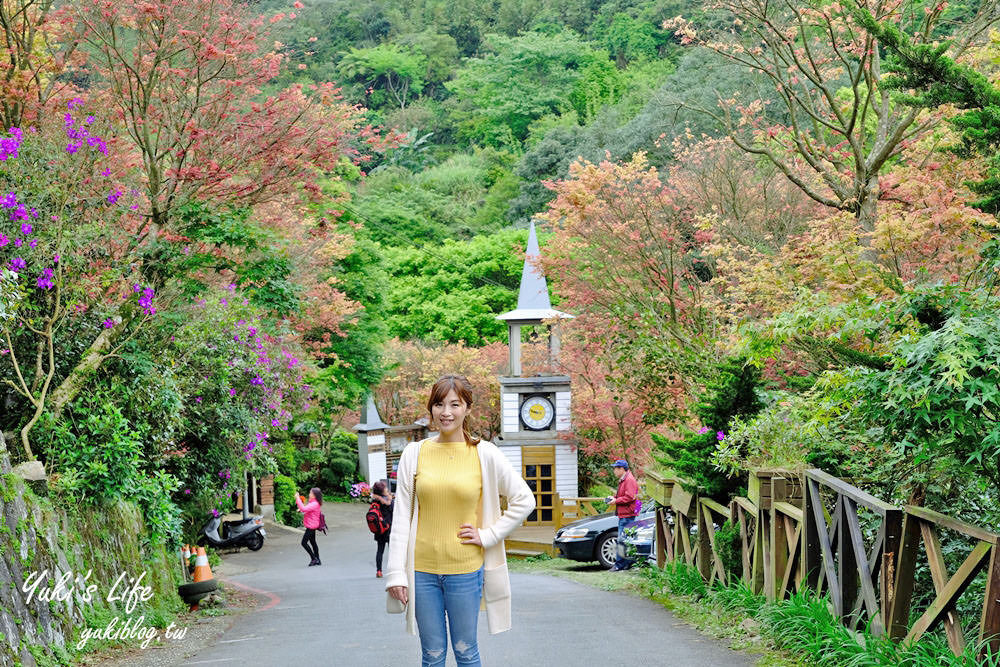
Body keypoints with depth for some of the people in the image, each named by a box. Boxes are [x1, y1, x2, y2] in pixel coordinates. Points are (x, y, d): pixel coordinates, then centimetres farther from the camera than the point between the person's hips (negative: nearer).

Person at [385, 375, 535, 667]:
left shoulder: (484, 454, -2)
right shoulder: (414, 453, 2)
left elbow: (524, 500, 3)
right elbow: (401, 516, 3)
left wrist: (488, 535, -4)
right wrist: (396, 573, -1)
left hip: (465, 569, -1)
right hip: (422, 569, 1)